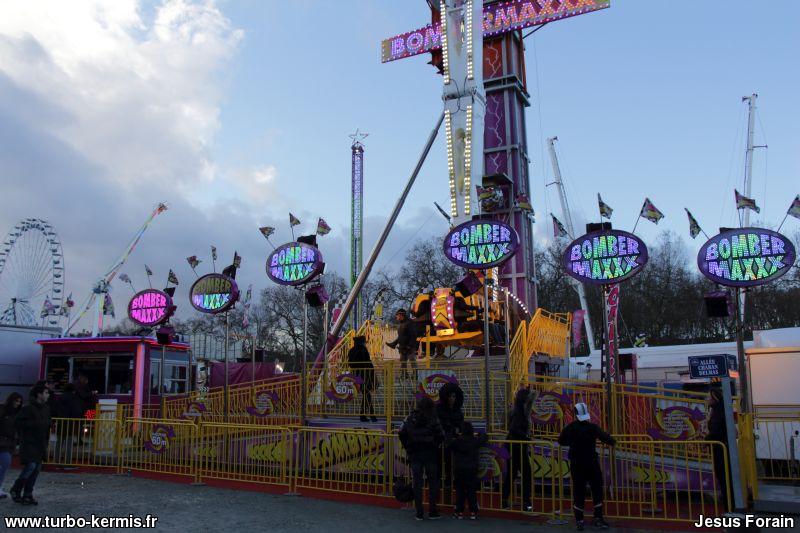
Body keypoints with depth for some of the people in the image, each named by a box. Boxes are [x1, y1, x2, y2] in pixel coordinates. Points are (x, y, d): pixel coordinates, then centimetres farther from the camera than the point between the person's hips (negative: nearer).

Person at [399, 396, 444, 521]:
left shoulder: (410, 419, -1)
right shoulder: (433, 420, -10)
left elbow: (402, 434, 0)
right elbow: (441, 437, -11)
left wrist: (408, 448, 8)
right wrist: (435, 445, 7)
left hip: (415, 455, 3)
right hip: (430, 454, -2)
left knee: (417, 483, 8)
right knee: (433, 482, 10)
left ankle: (419, 513, 11)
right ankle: (432, 511, 11)